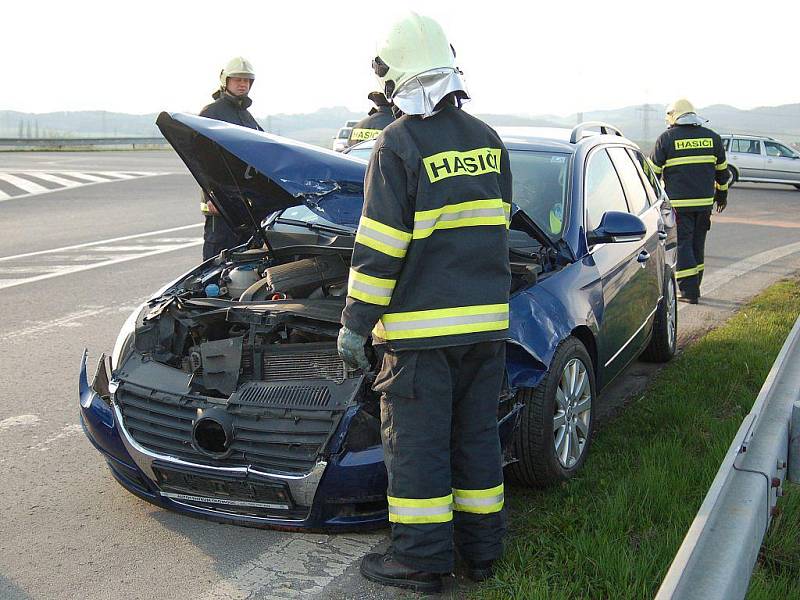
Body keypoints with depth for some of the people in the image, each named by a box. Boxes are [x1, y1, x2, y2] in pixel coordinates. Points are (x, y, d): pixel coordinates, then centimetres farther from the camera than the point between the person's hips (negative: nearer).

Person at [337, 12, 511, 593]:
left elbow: (379, 248, -14)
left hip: (422, 326, -6)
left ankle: (422, 561, 13)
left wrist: (356, 322, -7)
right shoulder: (488, 140, 8)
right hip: (487, 318, 7)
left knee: (416, 442, 4)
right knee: (476, 435, 15)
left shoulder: (399, 144, -12)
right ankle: (481, 549, 26)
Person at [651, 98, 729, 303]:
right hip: (705, 202, 5)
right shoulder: (711, 137, 10)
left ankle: (689, 291, -6)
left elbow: (653, 171, 1)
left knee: (682, 245, -1)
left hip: (677, 202, -4)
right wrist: (722, 195, 30)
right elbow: (722, 170, 17)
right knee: (697, 244, 15)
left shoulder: (667, 138, -3)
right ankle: (693, 287, 22)